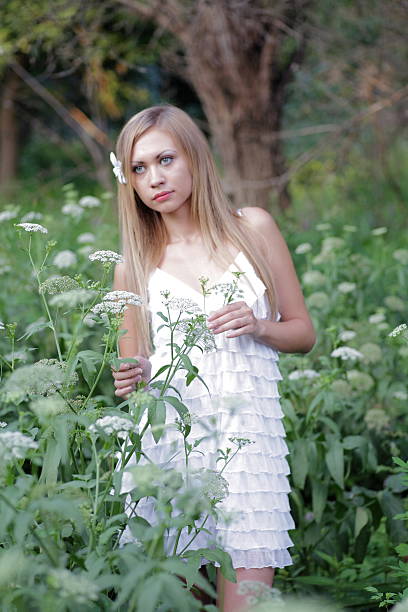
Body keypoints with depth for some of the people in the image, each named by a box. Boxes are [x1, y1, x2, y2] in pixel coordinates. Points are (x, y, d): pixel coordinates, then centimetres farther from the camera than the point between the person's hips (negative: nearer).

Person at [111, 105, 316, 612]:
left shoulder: (253, 228, 7)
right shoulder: (134, 267, 8)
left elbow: (303, 332, 12)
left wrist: (258, 326, -7)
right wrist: (134, 377, -7)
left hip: (249, 433, -1)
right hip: (168, 433, 1)